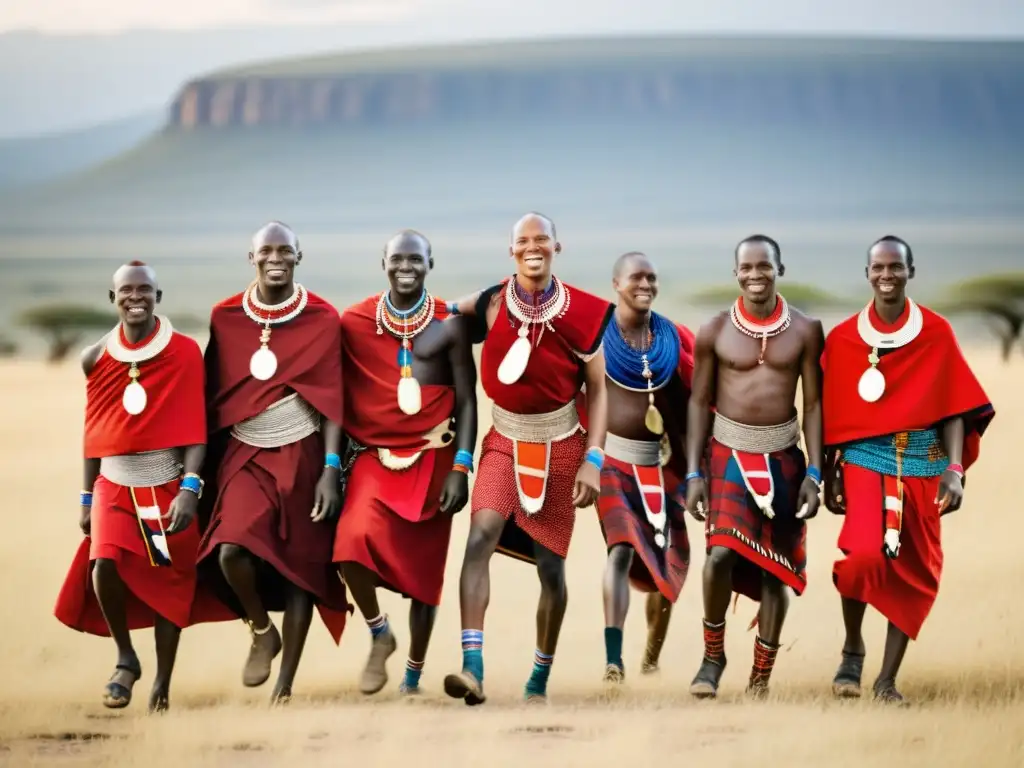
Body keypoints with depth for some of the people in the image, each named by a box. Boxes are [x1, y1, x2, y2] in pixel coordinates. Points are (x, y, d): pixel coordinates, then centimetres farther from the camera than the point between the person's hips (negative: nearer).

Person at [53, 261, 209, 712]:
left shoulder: (185, 353, -6)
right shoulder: (96, 359, 4)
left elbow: (194, 427, -9)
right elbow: (94, 430, 11)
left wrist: (189, 490, -18)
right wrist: (86, 498, 12)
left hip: (168, 485, -2)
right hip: (115, 484, 2)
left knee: (168, 584, 2)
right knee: (104, 564, -19)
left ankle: (162, 684, 16)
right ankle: (125, 658, 3)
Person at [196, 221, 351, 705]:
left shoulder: (322, 319, -4)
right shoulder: (225, 318, 1)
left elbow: (331, 401, -5)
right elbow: (214, 394, 7)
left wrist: (331, 470, -12)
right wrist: (202, 468, 6)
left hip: (301, 456, -1)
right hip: (244, 454, 1)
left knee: (299, 566, 0)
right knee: (231, 551, -22)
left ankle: (285, 683, 11)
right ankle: (261, 630, 7)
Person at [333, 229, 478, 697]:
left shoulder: (448, 325, -2)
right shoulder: (353, 323, 1)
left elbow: (467, 401, -2)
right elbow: (338, 398, 5)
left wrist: (460, 468, -9)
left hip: (433, 456, 0)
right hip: (374, 454, 0)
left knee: (424, 566, 5)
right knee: (354, 542, -24)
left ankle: (414, 670, 23)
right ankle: (379, 633, 1)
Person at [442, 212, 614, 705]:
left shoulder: (582, 314, -9)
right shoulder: (492, 304, -7)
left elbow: (597, 390, -4)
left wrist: (593, 458, -10)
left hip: (560, 446, 0)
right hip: (505, 442, 0)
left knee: (551, 567, 5)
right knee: (481, 536, -23)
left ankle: (540, 679, 24)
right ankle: (472, 668, -31)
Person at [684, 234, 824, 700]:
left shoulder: (805, 330, -1)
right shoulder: (715, 332, -2)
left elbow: (814, 404, 3)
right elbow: (699, 402, 3)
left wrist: (814, 472, -3)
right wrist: (693, 473, -2)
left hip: (782, 458, 1)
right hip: (728, 453, -1)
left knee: (776, 566, 5)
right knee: (721, 552, -19)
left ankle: (761, 677, 17)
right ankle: (712, 654, 3)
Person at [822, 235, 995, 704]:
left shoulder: (936, 333, 1)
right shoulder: (843, 339, 2)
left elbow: (954, 406, 0)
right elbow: (832, 413, 7)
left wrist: (955, 469, -11)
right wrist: (828, 478, 6)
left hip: (922, 462, 1)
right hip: (864, 458, -1)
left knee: (914, 570, 3)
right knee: (863, 555, -21)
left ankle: (888, 678, 16)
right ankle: (852, 649, 4)